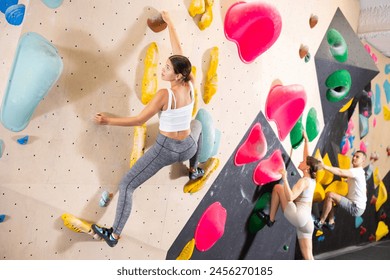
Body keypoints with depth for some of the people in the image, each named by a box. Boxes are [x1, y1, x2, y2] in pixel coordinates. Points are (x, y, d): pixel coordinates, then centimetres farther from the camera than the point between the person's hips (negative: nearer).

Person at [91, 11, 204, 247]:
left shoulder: (164, 95, -22)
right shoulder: (190, 85, -7)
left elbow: (139, 120, -19)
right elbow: (178, 50, 4)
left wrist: (109, 121, -10)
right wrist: (170, 23, 14)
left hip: (166, 149, -6)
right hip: (187, 148, 6)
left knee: (126, 185, 4)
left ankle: (114, 235, 3)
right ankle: (195, 170, 48)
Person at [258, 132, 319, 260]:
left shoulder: (304, 181, -10)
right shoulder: (311, 180, 14)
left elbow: (290, 197, -24)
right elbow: (307, 158, 25)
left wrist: (284, 178, -26)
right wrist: (306, 140, 30)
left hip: (298, 217, -8)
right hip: (306, 222, 9)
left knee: (277, 187, -1)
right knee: (308, 257, 10)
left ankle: (270, 219, 5)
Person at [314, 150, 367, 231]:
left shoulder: (358, 171, -19)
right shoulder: (356, 172, 13)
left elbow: (340, 172, -37)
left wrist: (324, 166, -43)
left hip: (356, 208, -10)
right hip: (354, 204, 10)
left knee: (330, 195, -19)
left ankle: (320, 223, -11)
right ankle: (331, 222, 6)